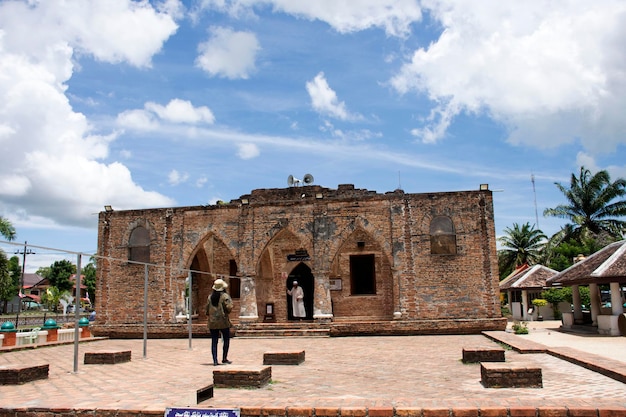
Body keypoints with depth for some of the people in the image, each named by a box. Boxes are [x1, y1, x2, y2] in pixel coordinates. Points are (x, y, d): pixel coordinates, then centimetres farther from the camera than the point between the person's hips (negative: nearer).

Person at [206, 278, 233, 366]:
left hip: (212, 322, 4)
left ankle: (215, 361, 3)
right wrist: (230, 302, 4)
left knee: (214, 341, 6)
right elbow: (229, 307, -15)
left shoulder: (210, 297, 7)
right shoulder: (225, 296, -8)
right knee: (226, 340, 10)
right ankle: (224, 359, 13)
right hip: (223, 321, -4)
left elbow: (207, 308, 8)